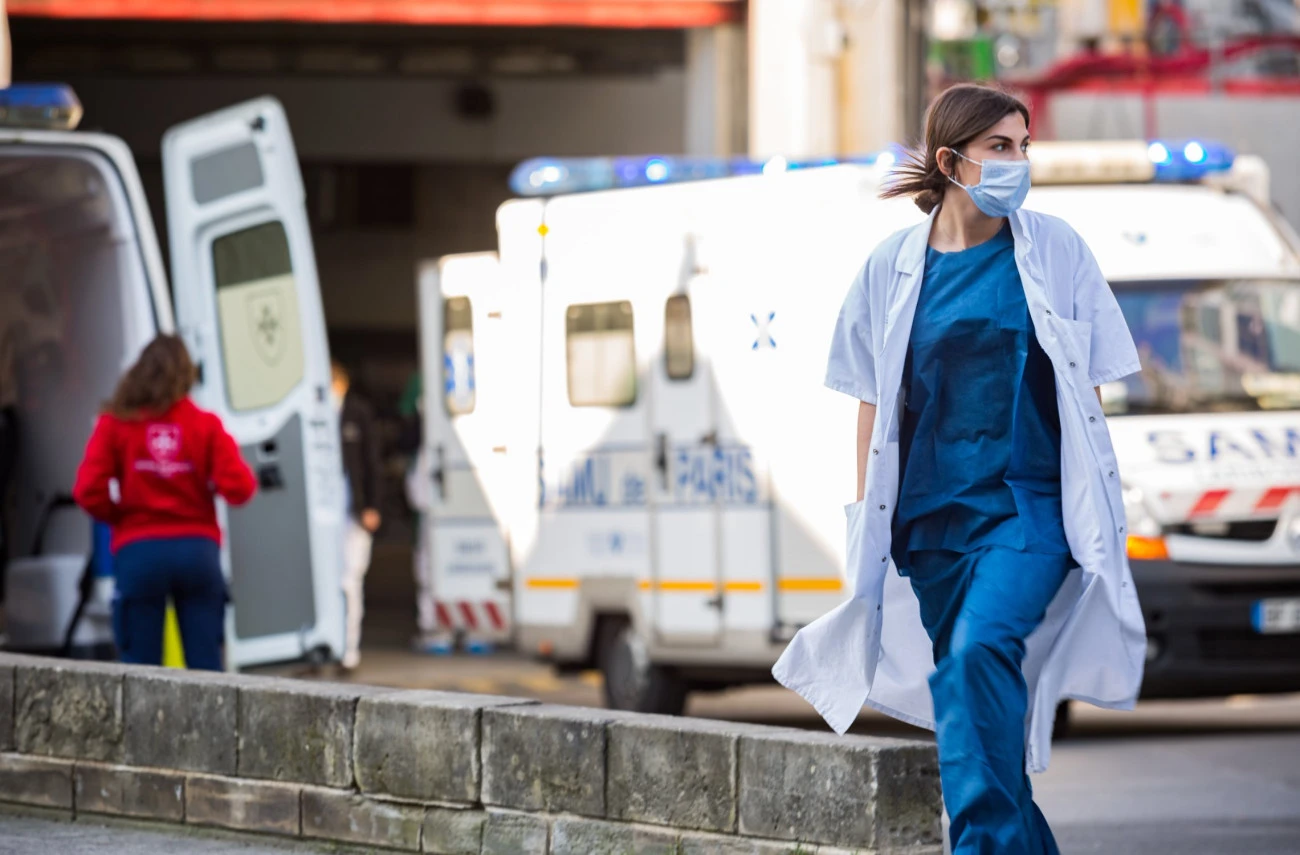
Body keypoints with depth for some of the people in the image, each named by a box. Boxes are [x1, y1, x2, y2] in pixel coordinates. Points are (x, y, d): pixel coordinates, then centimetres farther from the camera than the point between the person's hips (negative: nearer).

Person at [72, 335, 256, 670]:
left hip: (138, 551, -1)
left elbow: (89, 492, -8)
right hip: (197, 550, 1)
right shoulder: (205, 425, 3)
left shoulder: (115, 425, 0)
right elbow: (238, 488, -6)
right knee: (206, 667, 4)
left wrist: (117, 516, 11)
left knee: (141, 668, 2)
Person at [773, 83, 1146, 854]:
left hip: (1031, 507, -3)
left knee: (981, 647, -24)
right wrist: (868, 523, 9)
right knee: (958, 680, 5)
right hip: (932, 511, 3)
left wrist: (1095, 515, 4)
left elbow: (1087, 391, 6)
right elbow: (874, 405, 11)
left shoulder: (1056, 251, 2)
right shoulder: (893, 268, 4)